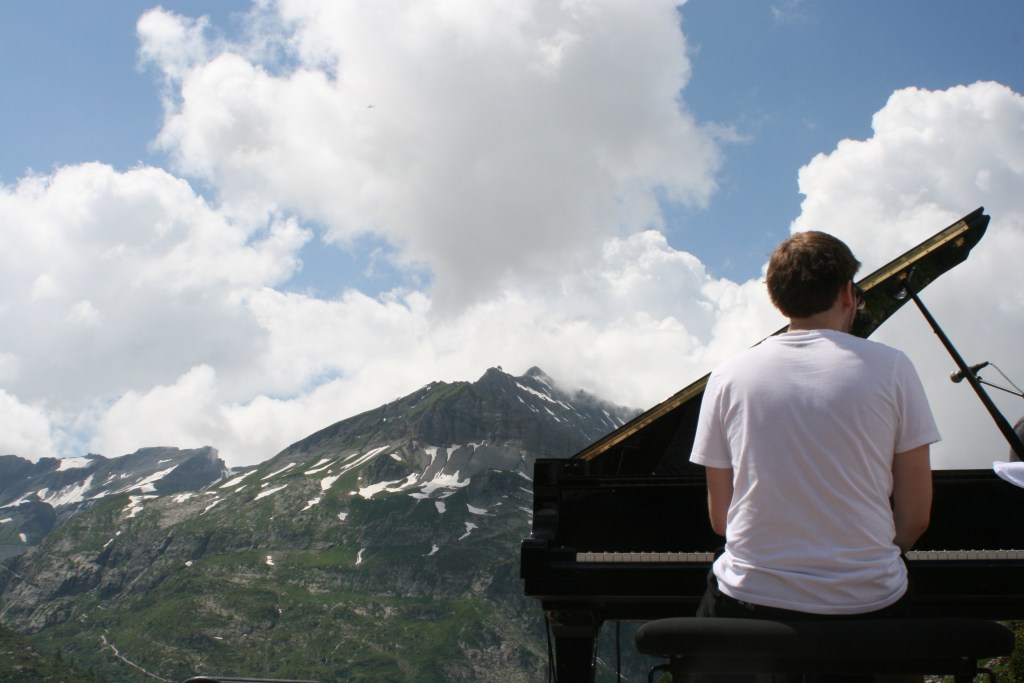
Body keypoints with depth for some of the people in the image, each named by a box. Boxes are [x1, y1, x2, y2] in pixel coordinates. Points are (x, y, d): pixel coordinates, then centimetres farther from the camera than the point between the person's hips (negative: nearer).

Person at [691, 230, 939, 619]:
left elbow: (719, 519, 2)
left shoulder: (728, 377, -1)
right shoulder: (892, 369, -4)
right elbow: (915, 515, -2)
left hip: (749, 601, 1)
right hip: (869, 604, 0)